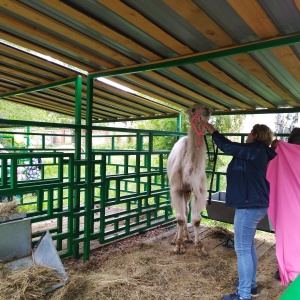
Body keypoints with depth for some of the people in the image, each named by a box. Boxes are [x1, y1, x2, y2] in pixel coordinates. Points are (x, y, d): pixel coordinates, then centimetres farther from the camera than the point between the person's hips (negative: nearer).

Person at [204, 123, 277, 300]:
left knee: (242, 249, -4)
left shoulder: (255, 150, -15)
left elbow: (227, 147, -12)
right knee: (249, 246, 20)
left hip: (249, 205, -11)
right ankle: (251, 285, 34)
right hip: (254, 204, 11)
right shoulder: (257, 152, 13)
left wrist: (213, 131, -1)